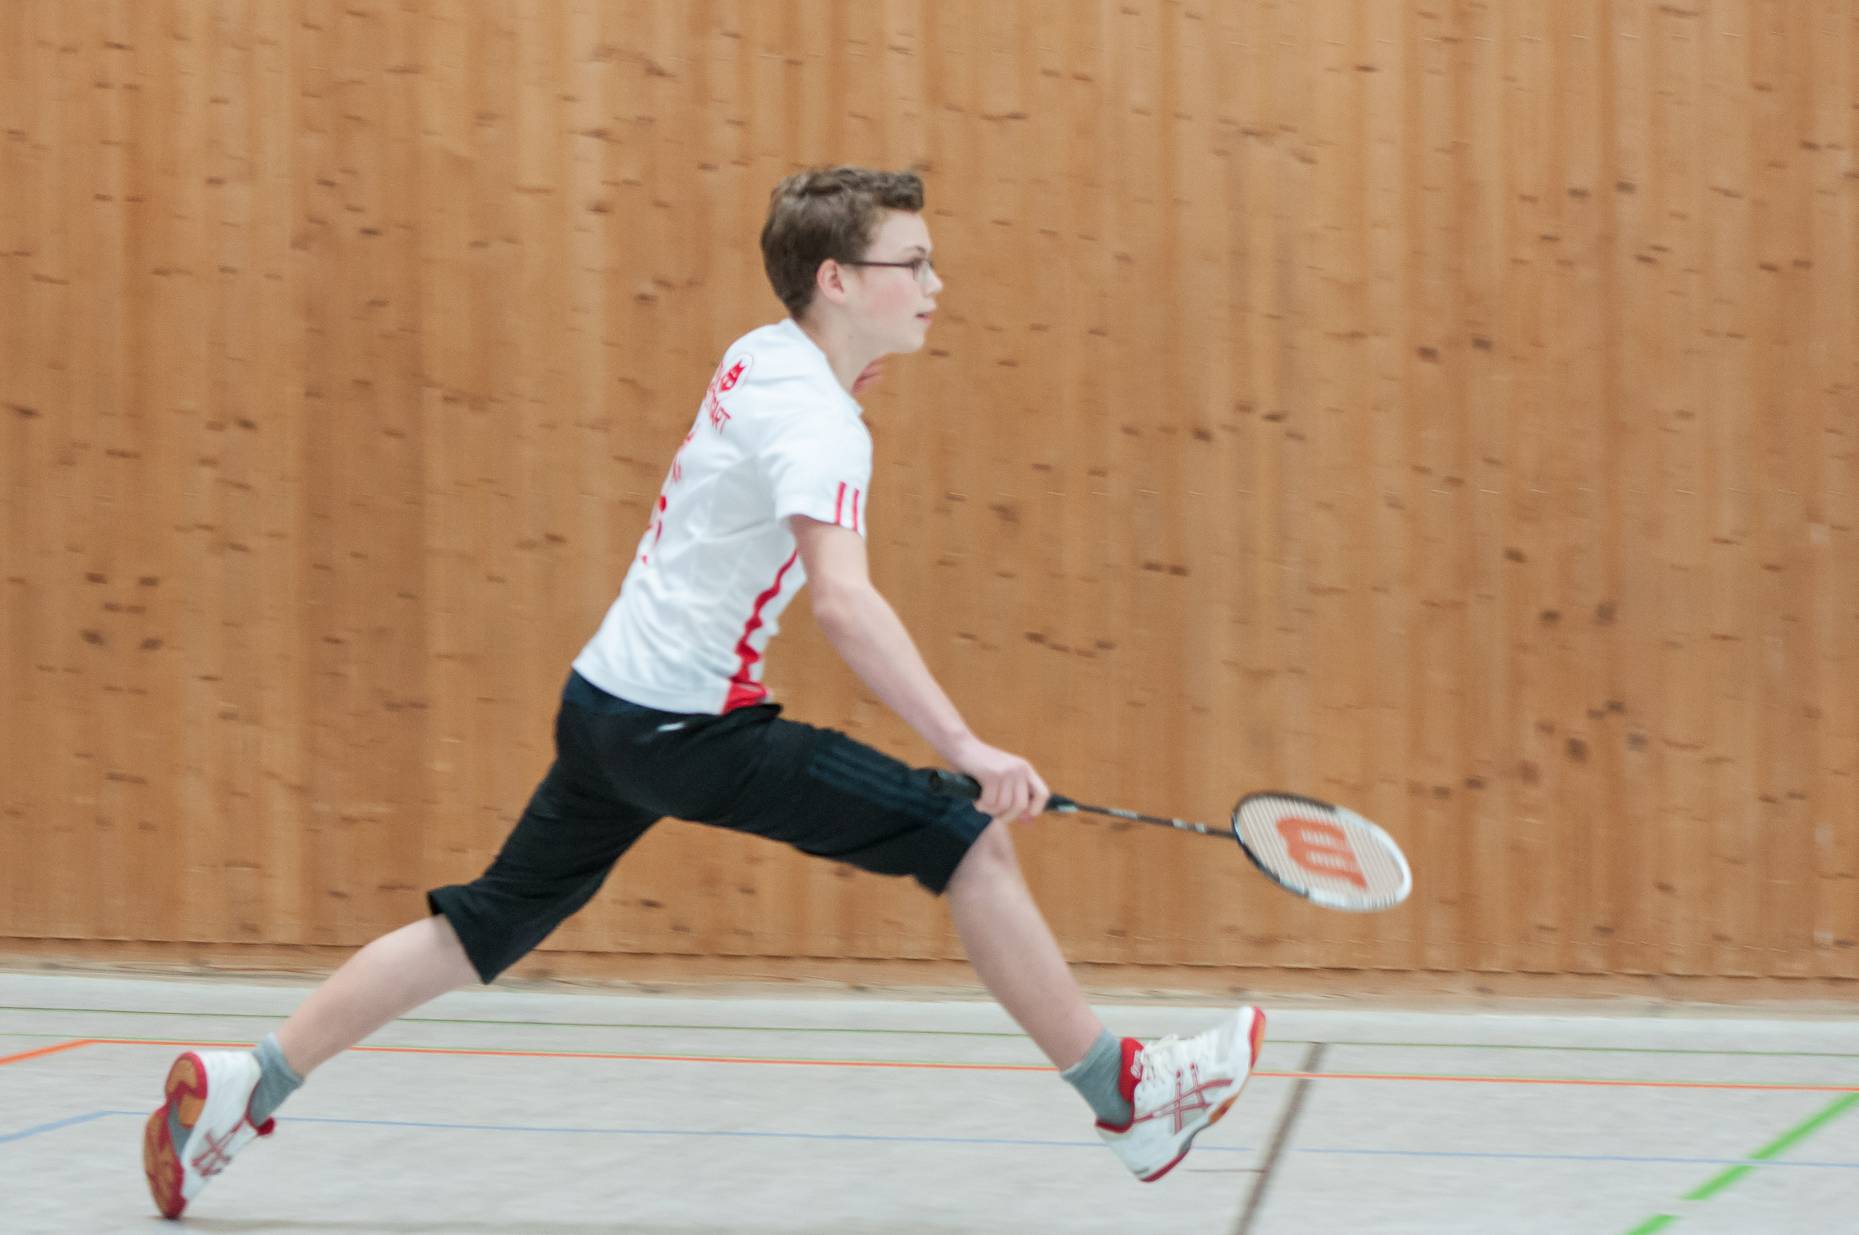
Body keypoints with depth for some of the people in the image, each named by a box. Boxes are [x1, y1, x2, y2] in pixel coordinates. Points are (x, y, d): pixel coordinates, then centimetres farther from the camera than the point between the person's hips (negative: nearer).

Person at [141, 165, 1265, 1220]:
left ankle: (242, 1088, 19)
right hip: (686, 729, -9)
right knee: (966, 837, -9)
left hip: (608, 703, 10)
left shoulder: (762, 357, 9)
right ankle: (1126, 1096, -1)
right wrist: (968, 749, -38)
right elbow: (845, 604, -35)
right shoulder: (817, 420, -19)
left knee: (486, 928, 17)